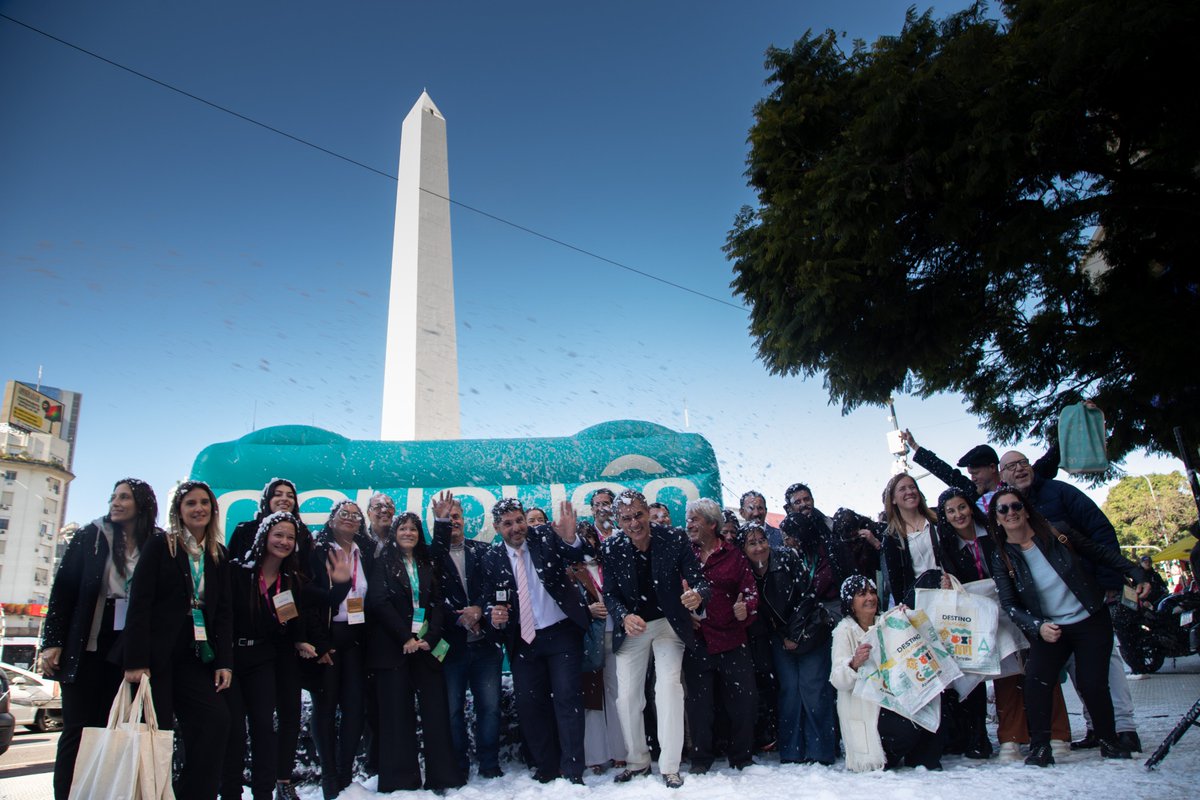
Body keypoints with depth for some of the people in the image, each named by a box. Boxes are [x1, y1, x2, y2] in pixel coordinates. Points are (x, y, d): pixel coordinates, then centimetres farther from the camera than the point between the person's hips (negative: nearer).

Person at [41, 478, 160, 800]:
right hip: (85, 648, -1)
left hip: (127, 653, 1)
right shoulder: (90, 537, 1)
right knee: (78, 729, 2)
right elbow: (63, 589, 0)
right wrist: (52, 642, -7)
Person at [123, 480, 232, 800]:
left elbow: (223, 612, 10)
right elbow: (139, 603, -8)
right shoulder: (160, 545, -1)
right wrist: (136, 661, -15)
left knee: (217, 720, -11)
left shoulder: (218, 556, 12)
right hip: (157, 656, -4)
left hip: (196, 657, 4)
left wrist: (224, 662, 1)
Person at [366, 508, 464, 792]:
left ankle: (442, 777, 5)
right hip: (393, 647, -3)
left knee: (436, 710, -1)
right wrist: (406, 637, -12)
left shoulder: (426, 564, 16)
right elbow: (379, 601, -6)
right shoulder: (383, 562, 6)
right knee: (398, 713, -2)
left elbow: (438, 603, 10)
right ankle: (400, 780, 6)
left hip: (426, 645, 3)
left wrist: (430, 638, -6)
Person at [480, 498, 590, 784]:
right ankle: (546, 768, 24)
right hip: (522, 640, 3)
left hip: (561, 633, -3)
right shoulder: (492, 558, 0)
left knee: (567, 699, -4)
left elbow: (575, 557, -22)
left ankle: (572, 772, 4)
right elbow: (489, 600, 7)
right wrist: (493, 617, -16)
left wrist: (570, 539, -45)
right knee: (528, 705, 7)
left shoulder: (545, 537, -7)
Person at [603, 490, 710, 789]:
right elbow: (610, 594, -9)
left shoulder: (674, 541, -17)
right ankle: (637, 761, 25)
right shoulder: (611, 548, -12)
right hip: (632, 626, 2)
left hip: (668, 622, -2)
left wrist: (697, 594, -42)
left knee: (669, 686, -14)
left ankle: (670, 766, 1)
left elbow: (699, 579, -18)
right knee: (626, 695, 4)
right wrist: (624, 617, -30)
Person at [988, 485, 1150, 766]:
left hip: (1091, 622, 0)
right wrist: (1038, 627, -25)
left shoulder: (1057, 535, -5)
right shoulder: (1002, 560, -4)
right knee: (1035, 680, -21)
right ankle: (1040, 746, -8)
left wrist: (1138, 575, 4)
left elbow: (1102, 554, 8)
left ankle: (1109, 742, 18)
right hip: (1048, 631, 0)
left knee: (1092, 684, -9)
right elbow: (1009, 605, -9)